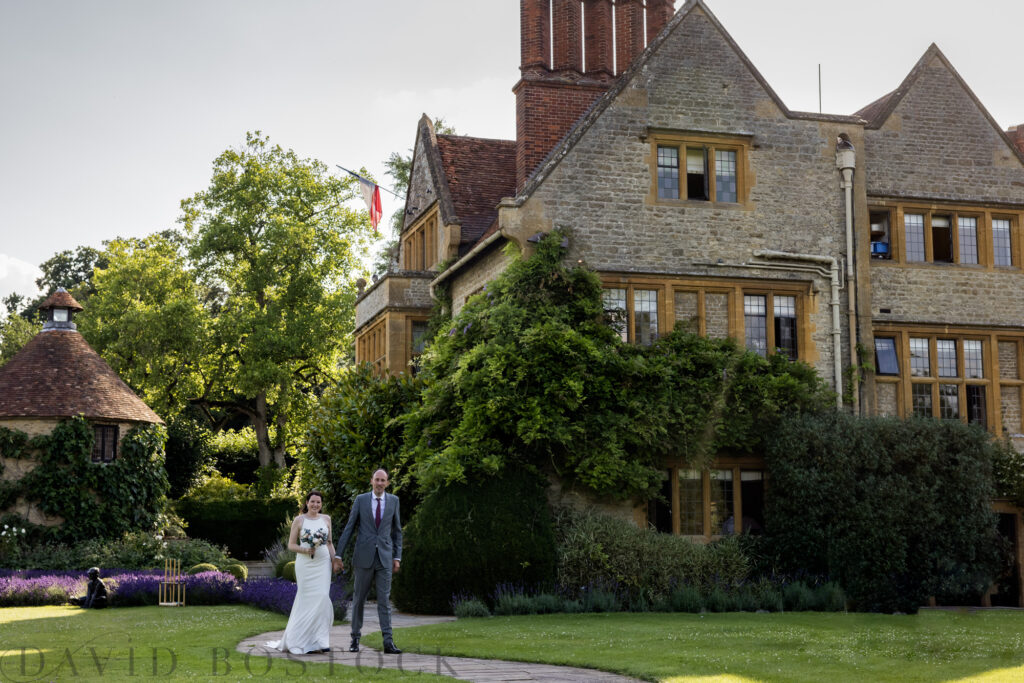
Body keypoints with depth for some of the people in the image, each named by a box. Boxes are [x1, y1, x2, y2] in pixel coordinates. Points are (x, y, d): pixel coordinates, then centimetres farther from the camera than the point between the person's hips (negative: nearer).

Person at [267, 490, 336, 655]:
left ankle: (320, 640, 1)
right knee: (308, 600, -3)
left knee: (322, 598, -7)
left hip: (323, 563, 2)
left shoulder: (326, 519, 11)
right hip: (305, 564, -2)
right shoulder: (299, 520, 1)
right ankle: (305, 642, 8)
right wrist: (305, 550, -15)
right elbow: (291, 545, 2)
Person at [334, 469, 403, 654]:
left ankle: (388, 642, -7)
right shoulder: (361, 499, 2)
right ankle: (355, 639, 17)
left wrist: (397, 557, 5)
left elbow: (397, 531, 12)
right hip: (364, 557, -1)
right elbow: (349, 528, 3)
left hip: (384, 557, 1)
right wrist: (338, 555, 0)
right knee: (359, 599, 7)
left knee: (385, 600, -3)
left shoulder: (393, 500, 6)